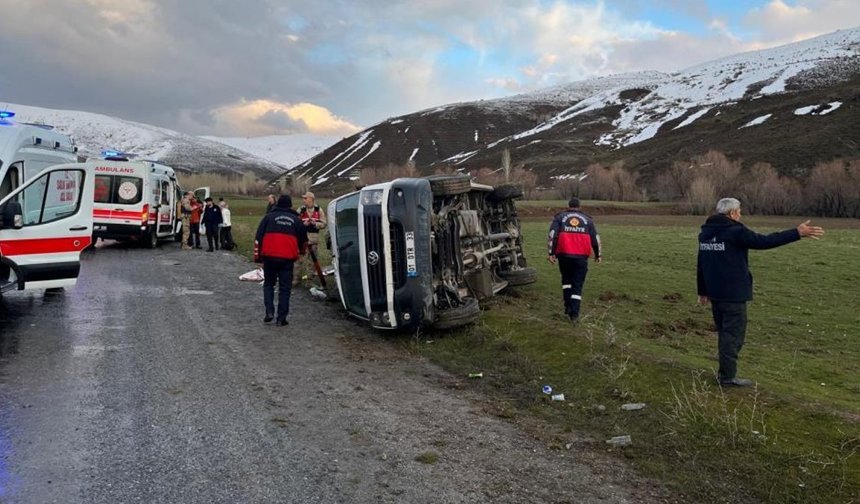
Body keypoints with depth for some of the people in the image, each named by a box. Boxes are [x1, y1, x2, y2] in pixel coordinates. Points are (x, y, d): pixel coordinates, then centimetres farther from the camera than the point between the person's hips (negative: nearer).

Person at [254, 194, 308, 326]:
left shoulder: (269, 217, 7)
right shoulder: (296, 220, 11)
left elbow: (258, 237, 4)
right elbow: (303, 239, 20)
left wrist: (257, 255, 9)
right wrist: (301, 251, 40)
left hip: (269, 256, 0)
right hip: (287, 258, 0)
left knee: (268, 284, 17)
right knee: (285, 288, 5)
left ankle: (269, 312, 3)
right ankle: (281, 318, 3)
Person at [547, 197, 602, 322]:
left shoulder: (560, 217, 10)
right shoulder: (587, 219, 14)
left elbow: (552, 235, -2)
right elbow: (595, 238, 13)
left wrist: (550, 253, -4)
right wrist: (597, 255, 23)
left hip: (564, 255, 0)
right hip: (581, 256, 0)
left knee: (566, 280, 21)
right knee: (578, 284, 5)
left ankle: (568, 307, 17)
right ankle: (574, 313, -1)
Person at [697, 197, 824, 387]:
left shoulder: (705, 233, 11)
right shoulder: (735, 231, -15)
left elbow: (700, 265, 16)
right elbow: (764, 241, -18)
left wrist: (703, 291, 22)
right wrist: (797, 233, -11)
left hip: (714, 293, 8)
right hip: (733, 294, -8)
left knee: (724, 332, 18)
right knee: (733, 334, -1)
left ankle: (725, 372, 24)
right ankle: (727, 376, 3)